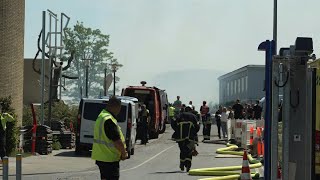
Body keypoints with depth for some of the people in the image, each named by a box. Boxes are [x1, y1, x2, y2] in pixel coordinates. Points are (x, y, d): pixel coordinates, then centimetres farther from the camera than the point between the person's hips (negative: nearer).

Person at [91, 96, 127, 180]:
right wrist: (124, 153, -7)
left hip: (101, 156, 10)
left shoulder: (101, 116, 12)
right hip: (109, 158, -10)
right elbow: (117, 141, -23)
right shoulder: (109, 120, -22)